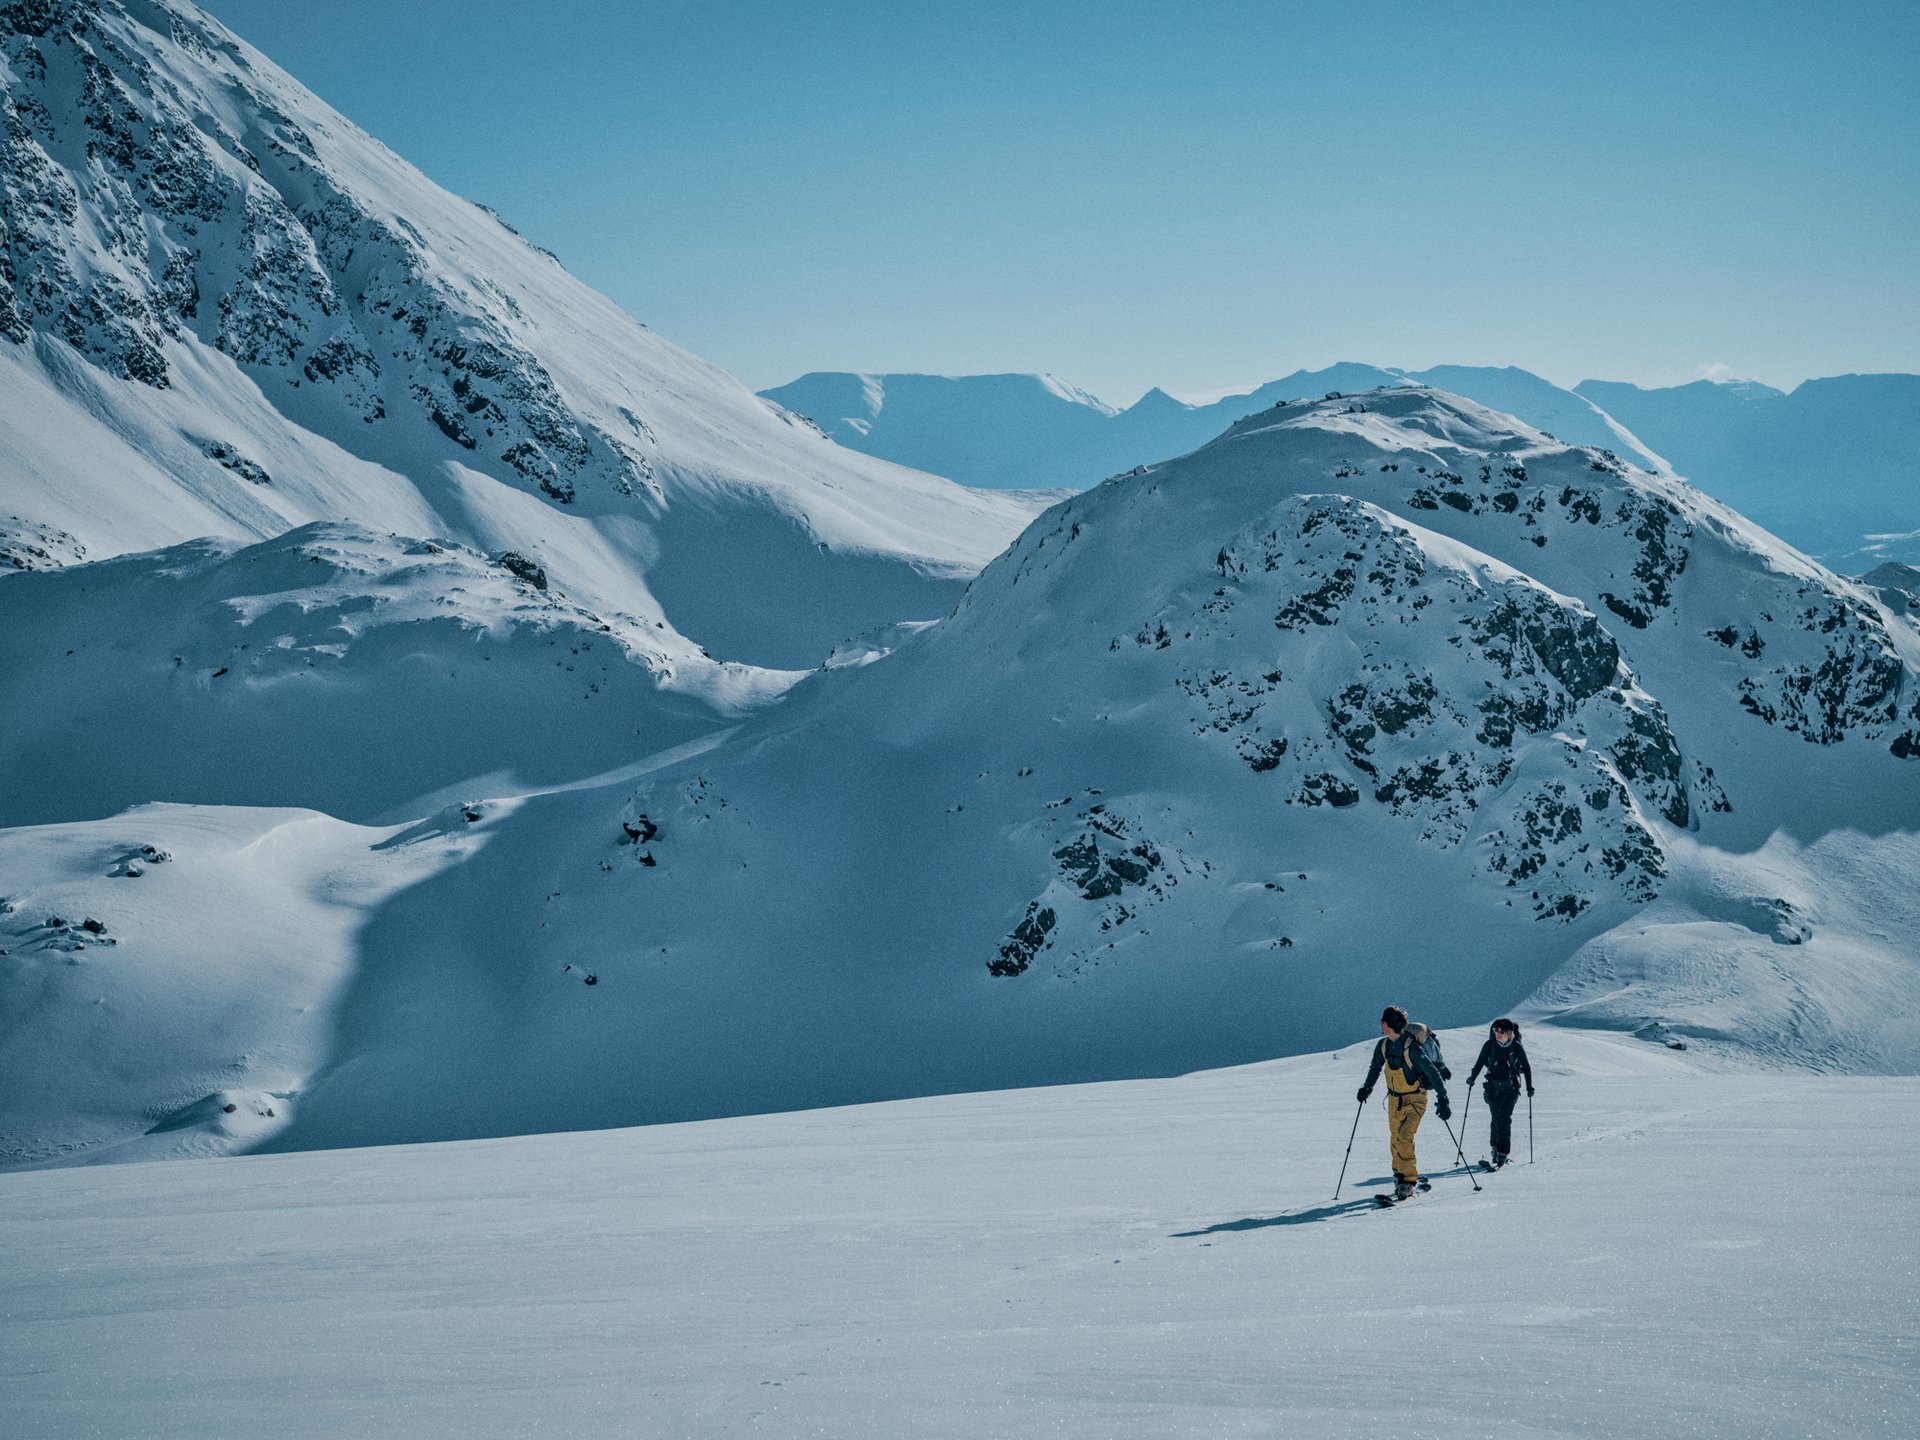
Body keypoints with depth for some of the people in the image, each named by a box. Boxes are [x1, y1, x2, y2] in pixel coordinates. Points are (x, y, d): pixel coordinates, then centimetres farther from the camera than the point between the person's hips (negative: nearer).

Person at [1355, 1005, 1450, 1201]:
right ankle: (1400, 1176, 26)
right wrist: (1367, 1087, 8)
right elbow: (1375, 1068, 19)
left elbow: (1432, 1073, -23)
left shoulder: (1411, 1047, -23)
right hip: (1395, 1099, 7)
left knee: (1404, 1138, -19)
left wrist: (1442, 1099, -27)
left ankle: (1409, 1180, -10)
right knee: (1395, 1141, 10)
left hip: (1415, 1100, -7)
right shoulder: (1383, 1046, -2)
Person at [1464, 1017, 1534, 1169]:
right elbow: (1480, 1063, 4)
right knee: (1495, 1119, 1)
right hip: (1493, 1087, 2)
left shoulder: (1517, 1048, -6)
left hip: (1511, 1088, -2)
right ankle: (1496, 1150, 12)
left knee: (1504, 1118, -13)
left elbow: (1526, 1068, 4)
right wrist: (1472, 1078, -10)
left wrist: (1529, 1087, 2)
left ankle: (1502, 1153, -15)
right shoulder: (1490, 1045, -3)